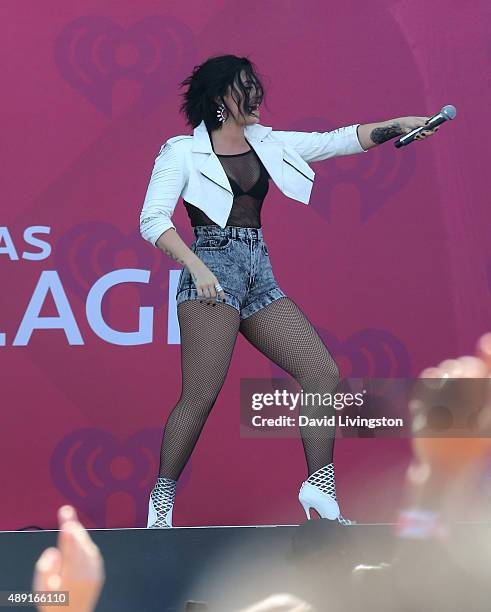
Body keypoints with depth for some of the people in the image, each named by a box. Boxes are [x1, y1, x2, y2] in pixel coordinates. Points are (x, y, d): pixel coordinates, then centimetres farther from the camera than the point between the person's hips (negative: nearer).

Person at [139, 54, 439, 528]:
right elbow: (153, 220, -8)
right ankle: (162, 498, 4)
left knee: (323, 373, -2)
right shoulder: (182, 151, 0)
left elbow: (337, 141, 10)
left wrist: (399, 124, -1)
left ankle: (319, 490, 3)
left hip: (260, 275, 7)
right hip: (212, 271, -6)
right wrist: (197, 267, -22)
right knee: (201, 396, -12)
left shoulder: (265, 143, 15)